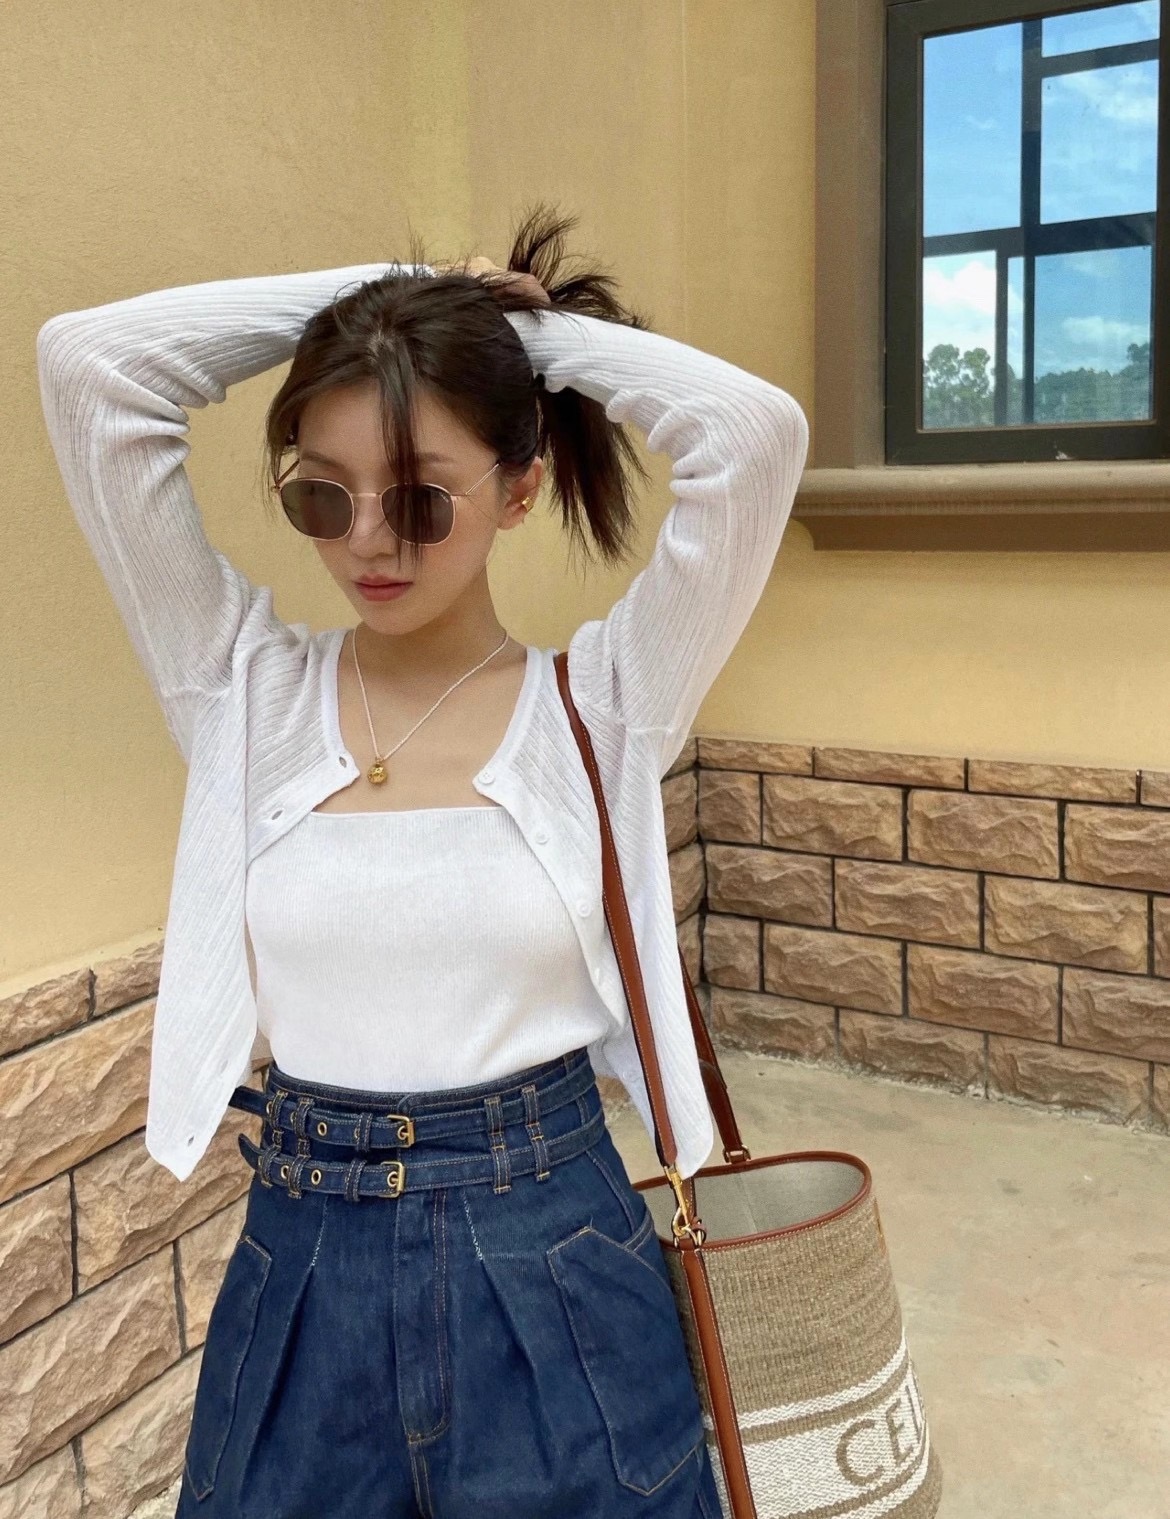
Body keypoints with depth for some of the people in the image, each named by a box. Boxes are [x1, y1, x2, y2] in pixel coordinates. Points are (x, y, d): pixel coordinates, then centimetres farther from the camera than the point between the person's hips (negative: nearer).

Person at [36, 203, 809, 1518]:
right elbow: (83, 365, -6)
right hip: (302, 1270, 2)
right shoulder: (246, 689, -1)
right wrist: (366, 295, -3)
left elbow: (755, 431, -17)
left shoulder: (601, 701, -5)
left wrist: (535, 324, -4)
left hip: (554, 1268, -1)